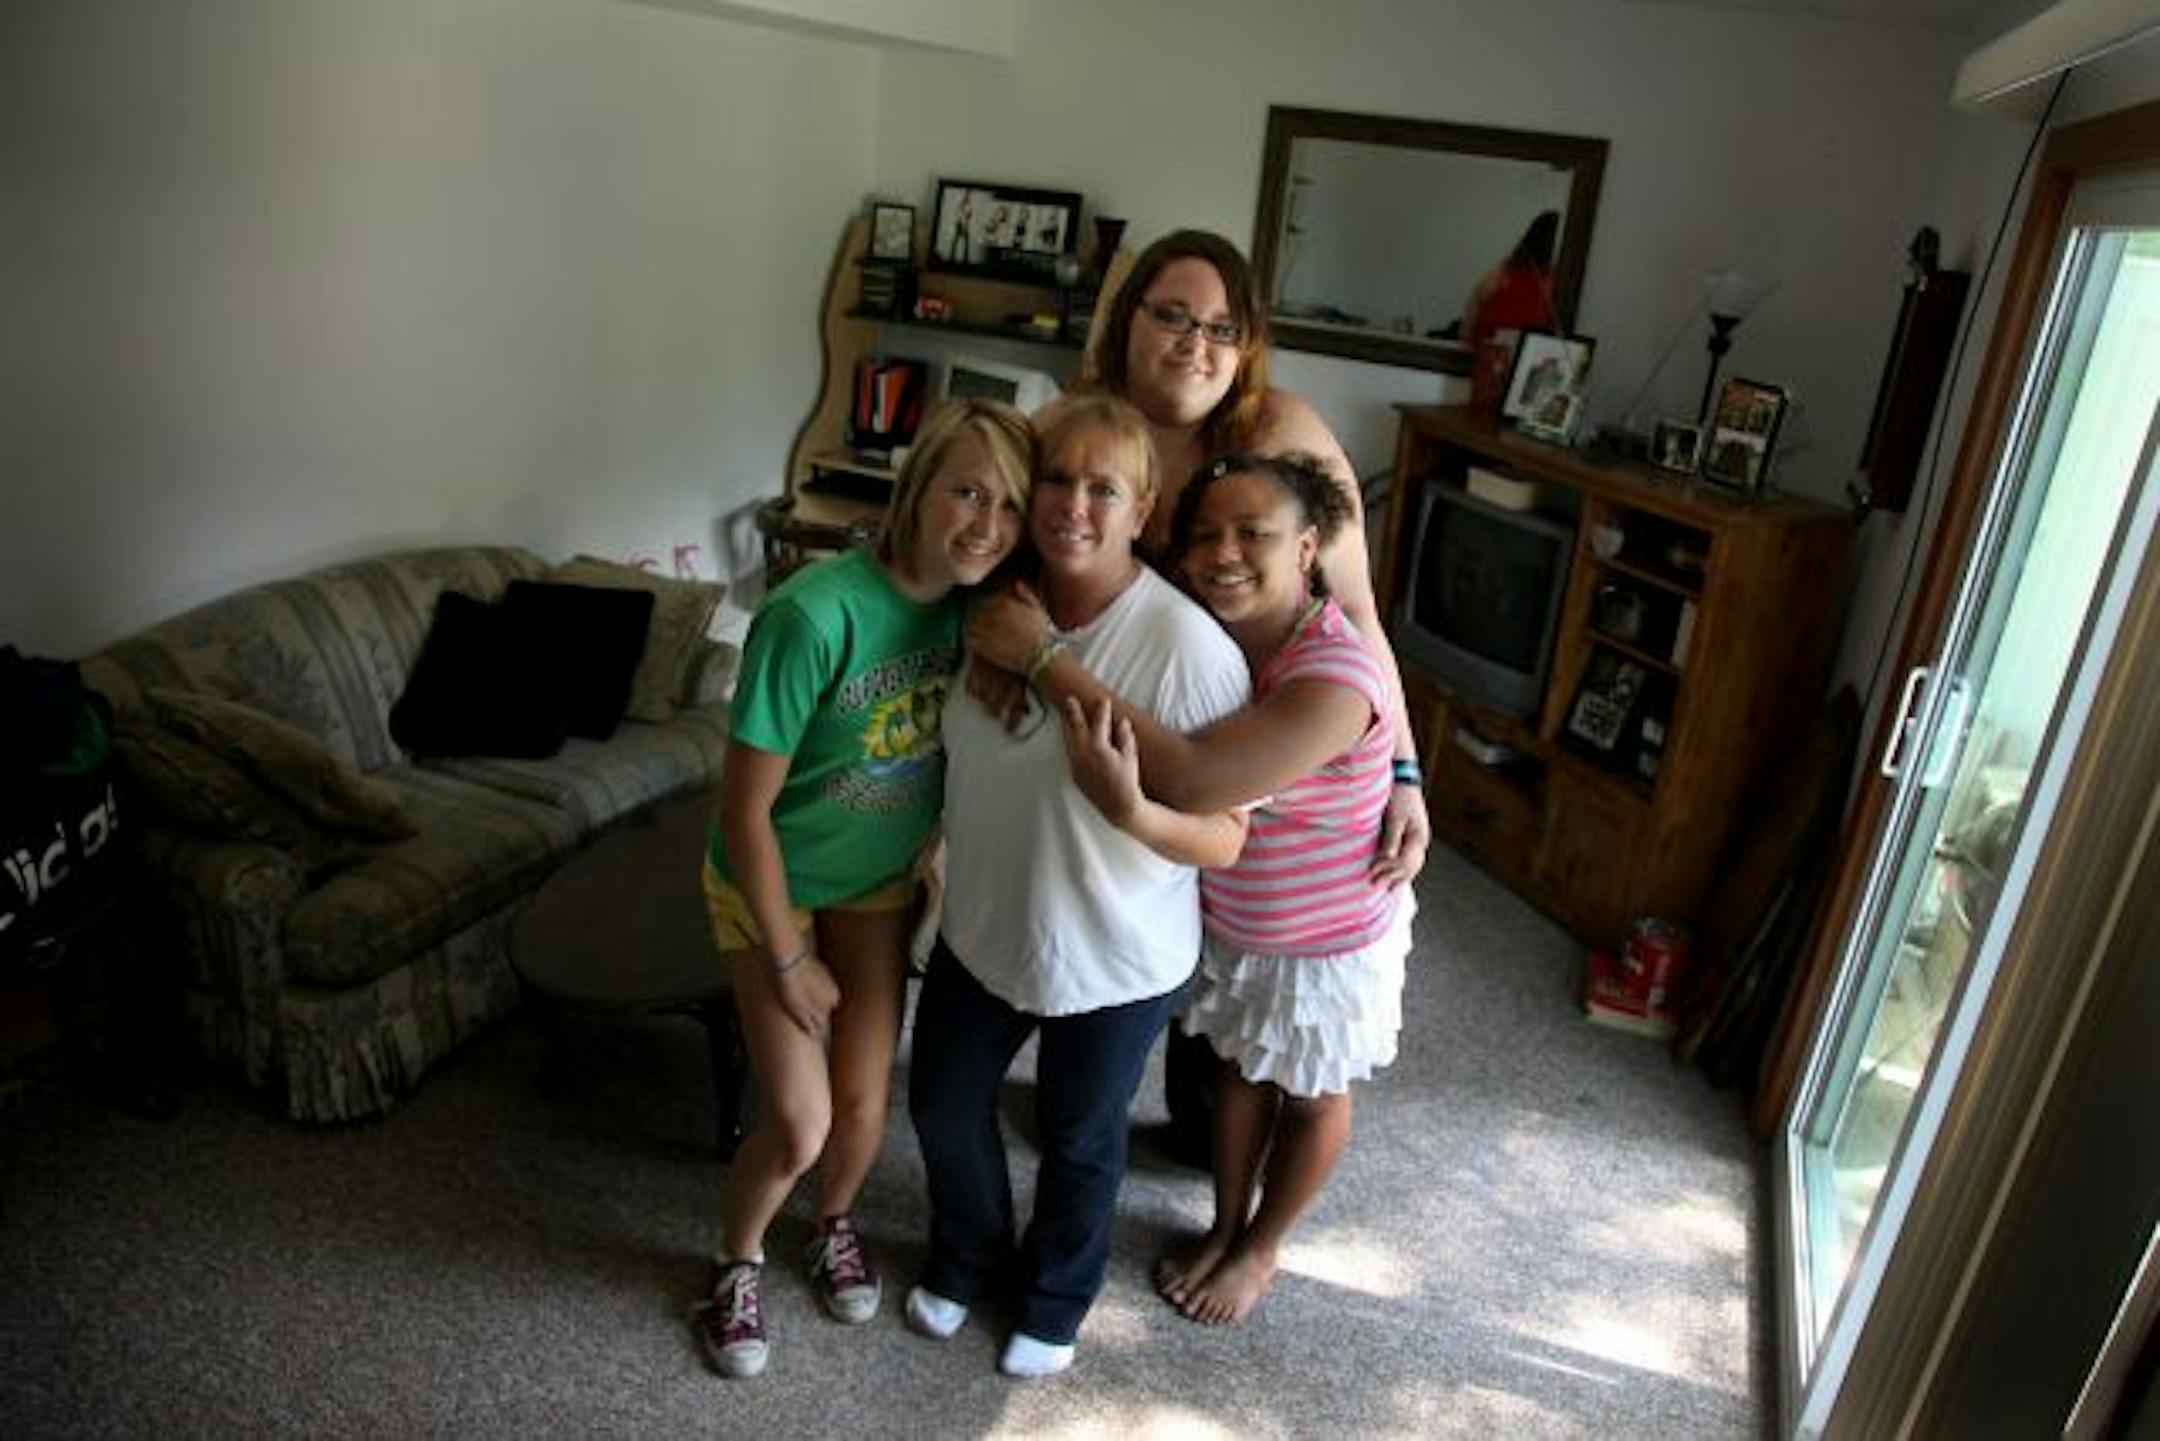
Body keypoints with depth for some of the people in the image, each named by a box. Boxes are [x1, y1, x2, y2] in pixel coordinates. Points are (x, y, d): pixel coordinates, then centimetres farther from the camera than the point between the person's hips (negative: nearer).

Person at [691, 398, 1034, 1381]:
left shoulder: (976, 604, -15)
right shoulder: (814, 615, -33)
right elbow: (744, 808, -25)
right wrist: (787, 959, -16)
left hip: (882, 883, 4)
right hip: (772, 886, -4)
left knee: (862, 1109, 9)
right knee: (799, 1128, -3)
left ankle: (834, 1224, 43)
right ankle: (739, 1261, 31)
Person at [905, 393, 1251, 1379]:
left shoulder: (1187, 647, -27)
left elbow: (1226, 841, -23)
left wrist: (1131, 807, -40)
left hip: (1114, 961, -4)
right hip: (981, 928, 5)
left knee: (1079, 1144, 20)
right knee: (942, 1106, 23)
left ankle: (1056, 1299, 51)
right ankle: (966, 1260, 54)